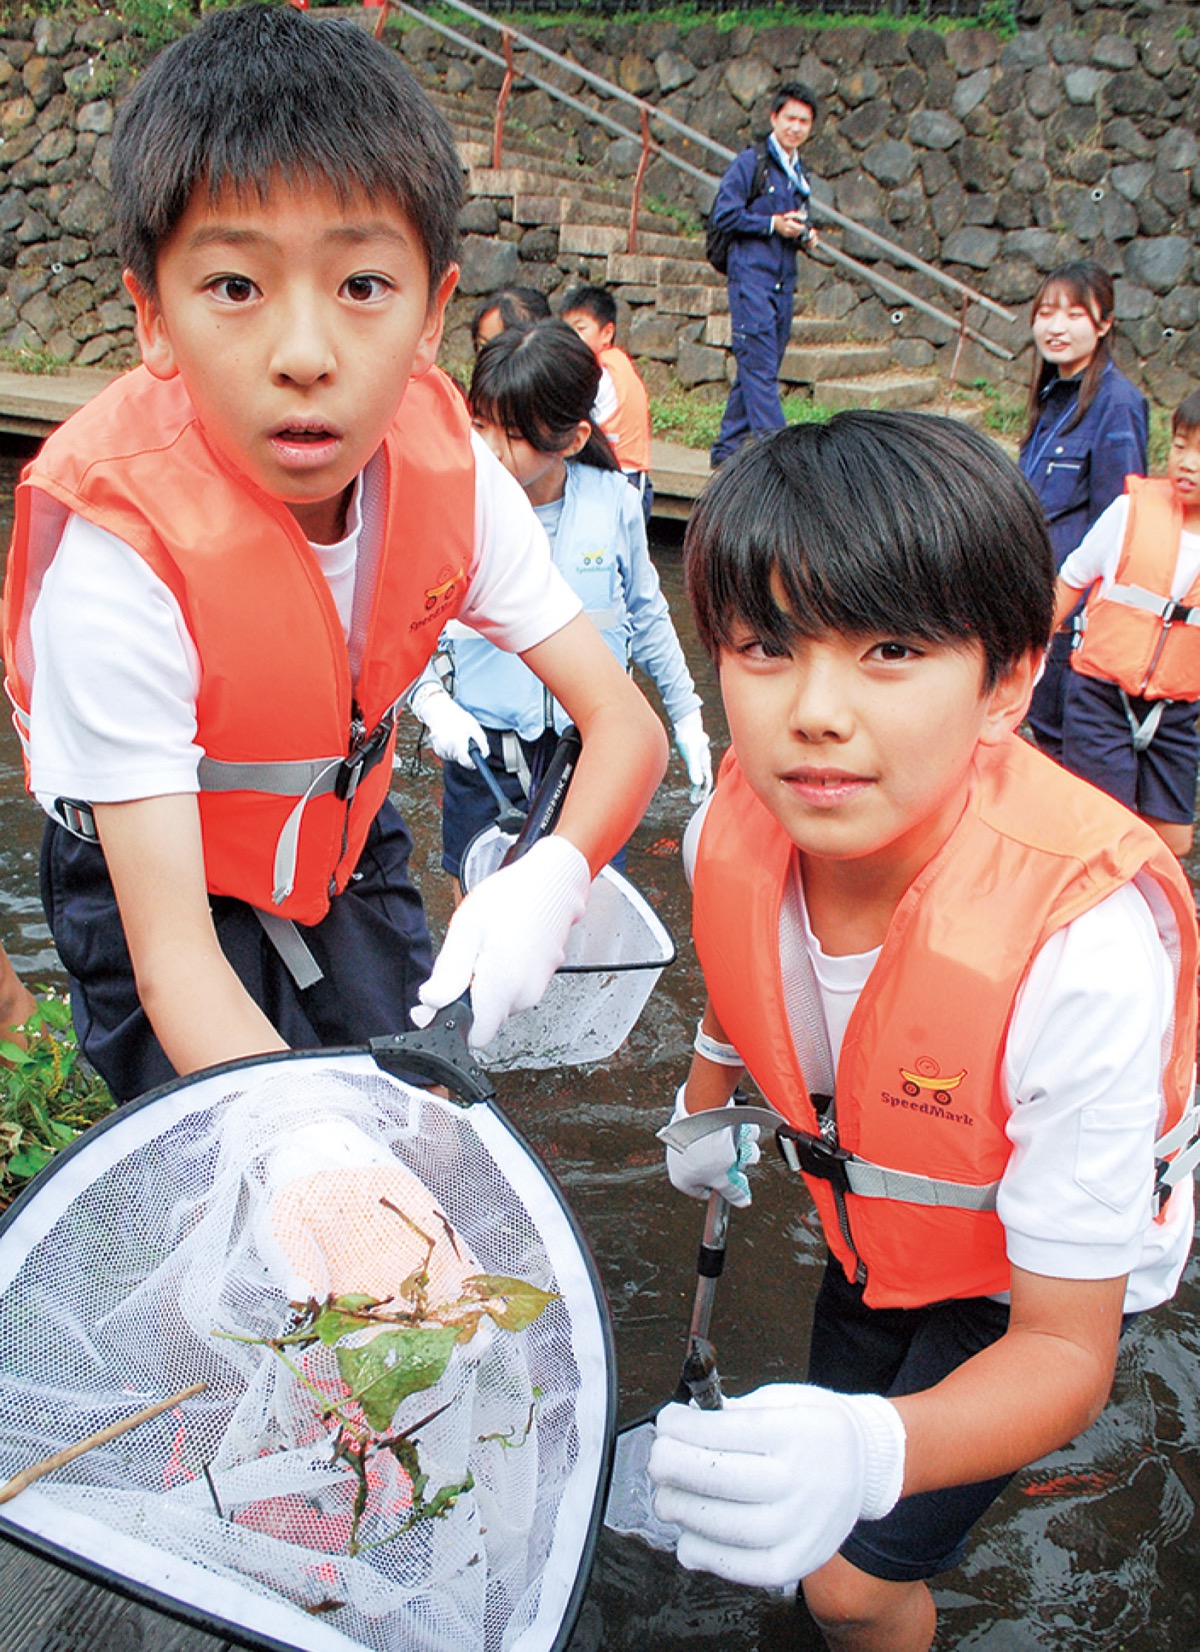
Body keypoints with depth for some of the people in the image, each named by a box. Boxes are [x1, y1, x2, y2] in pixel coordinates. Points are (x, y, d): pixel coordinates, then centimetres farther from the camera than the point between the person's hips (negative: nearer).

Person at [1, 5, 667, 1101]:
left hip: (346, 835, 4)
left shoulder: (444, 465, -22)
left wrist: (553, 878, -40)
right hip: (150, 868, -4)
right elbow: (172, 955, -36)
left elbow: (626, 724, -18)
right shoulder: (116, 551, -36)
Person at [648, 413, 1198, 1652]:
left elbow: (1064, 1352, -36)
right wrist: (706, 1110, 14)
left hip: (1049, 1270, -4)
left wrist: (873, 1453, -53)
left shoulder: (1080, 955, -43)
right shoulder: (733, 835, -26)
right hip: (877, 1221, 5)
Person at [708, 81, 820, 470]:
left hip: (783, 281, 8)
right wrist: (772, 224, -13)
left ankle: (728, 448, 15)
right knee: (759, 366, -12)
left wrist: (806, 234, 7)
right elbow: (723, 215, -8)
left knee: (758, 368, 8)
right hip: (751, 276, -8)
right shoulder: (751, 162, -2)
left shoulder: (800, 175, 20)